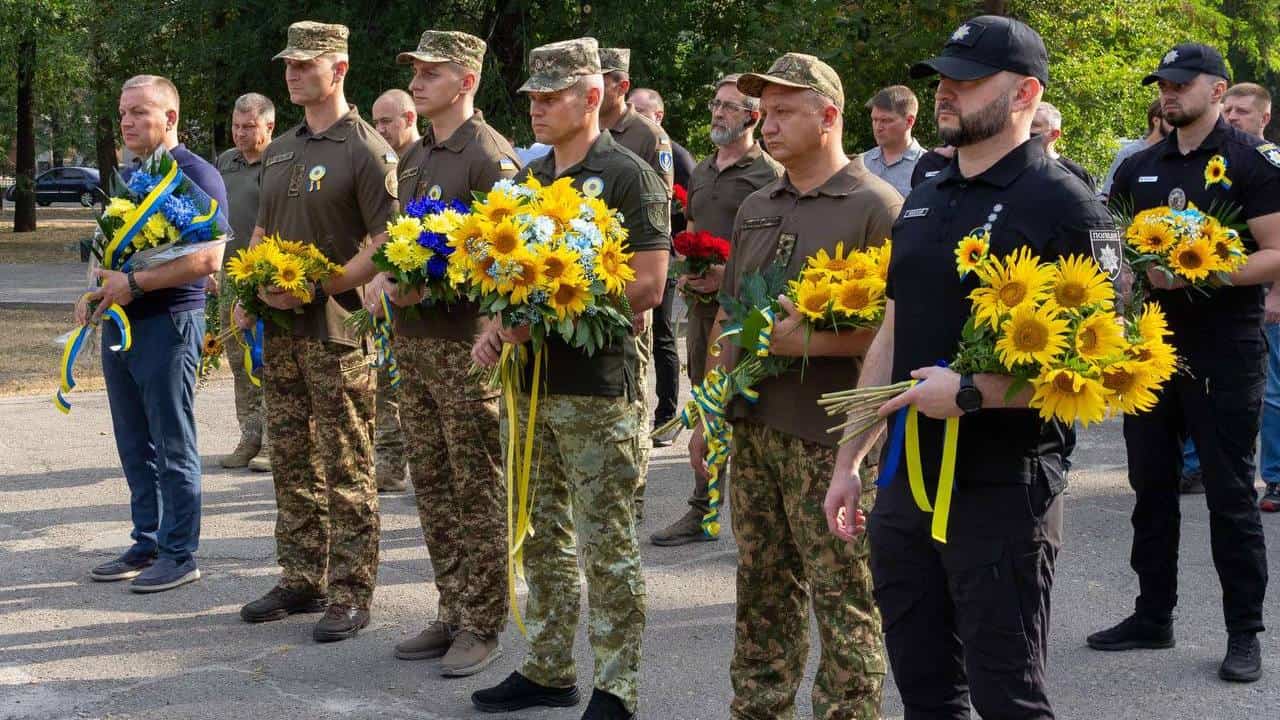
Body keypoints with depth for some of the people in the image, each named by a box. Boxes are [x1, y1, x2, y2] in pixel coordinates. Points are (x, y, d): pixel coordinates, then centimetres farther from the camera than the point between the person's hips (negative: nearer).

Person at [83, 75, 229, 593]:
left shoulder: (196, 174, -11)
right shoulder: (127, 176, 15)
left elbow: (208, 258, -20)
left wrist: (134, 283, -20)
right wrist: (98, 290, 5)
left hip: (169, 322, -8)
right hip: (120, 322, 8)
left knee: (173, 448, -2)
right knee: (135, 447, 12)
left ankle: (179, 555, 5)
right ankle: (147, 545, 21)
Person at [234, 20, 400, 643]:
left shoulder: (366, 150, -9)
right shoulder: (279, 150, 15)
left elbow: (386, 243, -15)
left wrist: (317, 287, -20)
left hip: (337, 329, -8)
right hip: (279, 329, 8)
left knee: (346, 473, -2)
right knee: (291, 464, 13)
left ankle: (350, 596, 3)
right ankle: (302, 581, 23)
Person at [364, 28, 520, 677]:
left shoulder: (490, 157, -10)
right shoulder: (412, 158, 16)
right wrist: (385, 278, 4)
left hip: (465, 340, -8)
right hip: (412, 341, 9)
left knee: (477, 489, -1)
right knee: (432, 485, 12)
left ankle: (483, 626, 7)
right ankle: (452, 615, 22)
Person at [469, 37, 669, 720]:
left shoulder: (629, 177, -9)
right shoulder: (529, 178, 14)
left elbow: (647, 286, -16)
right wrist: (497, 326, 2)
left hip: (597, 388, -8)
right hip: (532, 384, 8)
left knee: (606, 546, -3)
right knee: (541, 535, 14)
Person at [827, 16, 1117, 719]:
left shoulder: (1062, 205, -11)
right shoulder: (923, 200, 13)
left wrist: (970, 393, -23)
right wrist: (849, 461, 15)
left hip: (1003, 491, -7)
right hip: (905, 482, 7)